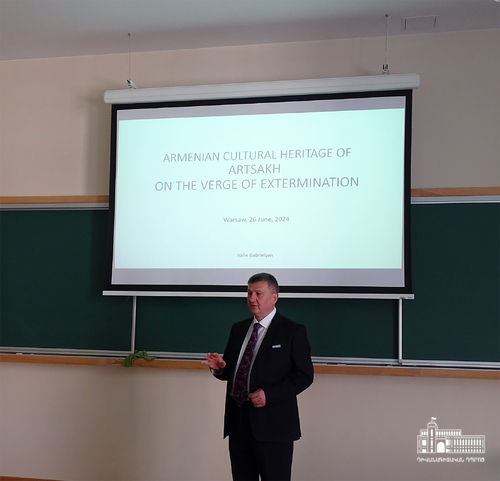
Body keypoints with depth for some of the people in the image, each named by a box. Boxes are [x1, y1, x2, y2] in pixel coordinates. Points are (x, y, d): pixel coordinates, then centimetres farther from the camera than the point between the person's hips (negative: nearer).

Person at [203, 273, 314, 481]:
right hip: (238, 421, 6)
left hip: (272, 424, -5)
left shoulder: (293, 331, -4)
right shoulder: (238, 329, 13)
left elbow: (304, 375, -8)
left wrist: (269, 394, -18)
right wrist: (219, 367, -5)